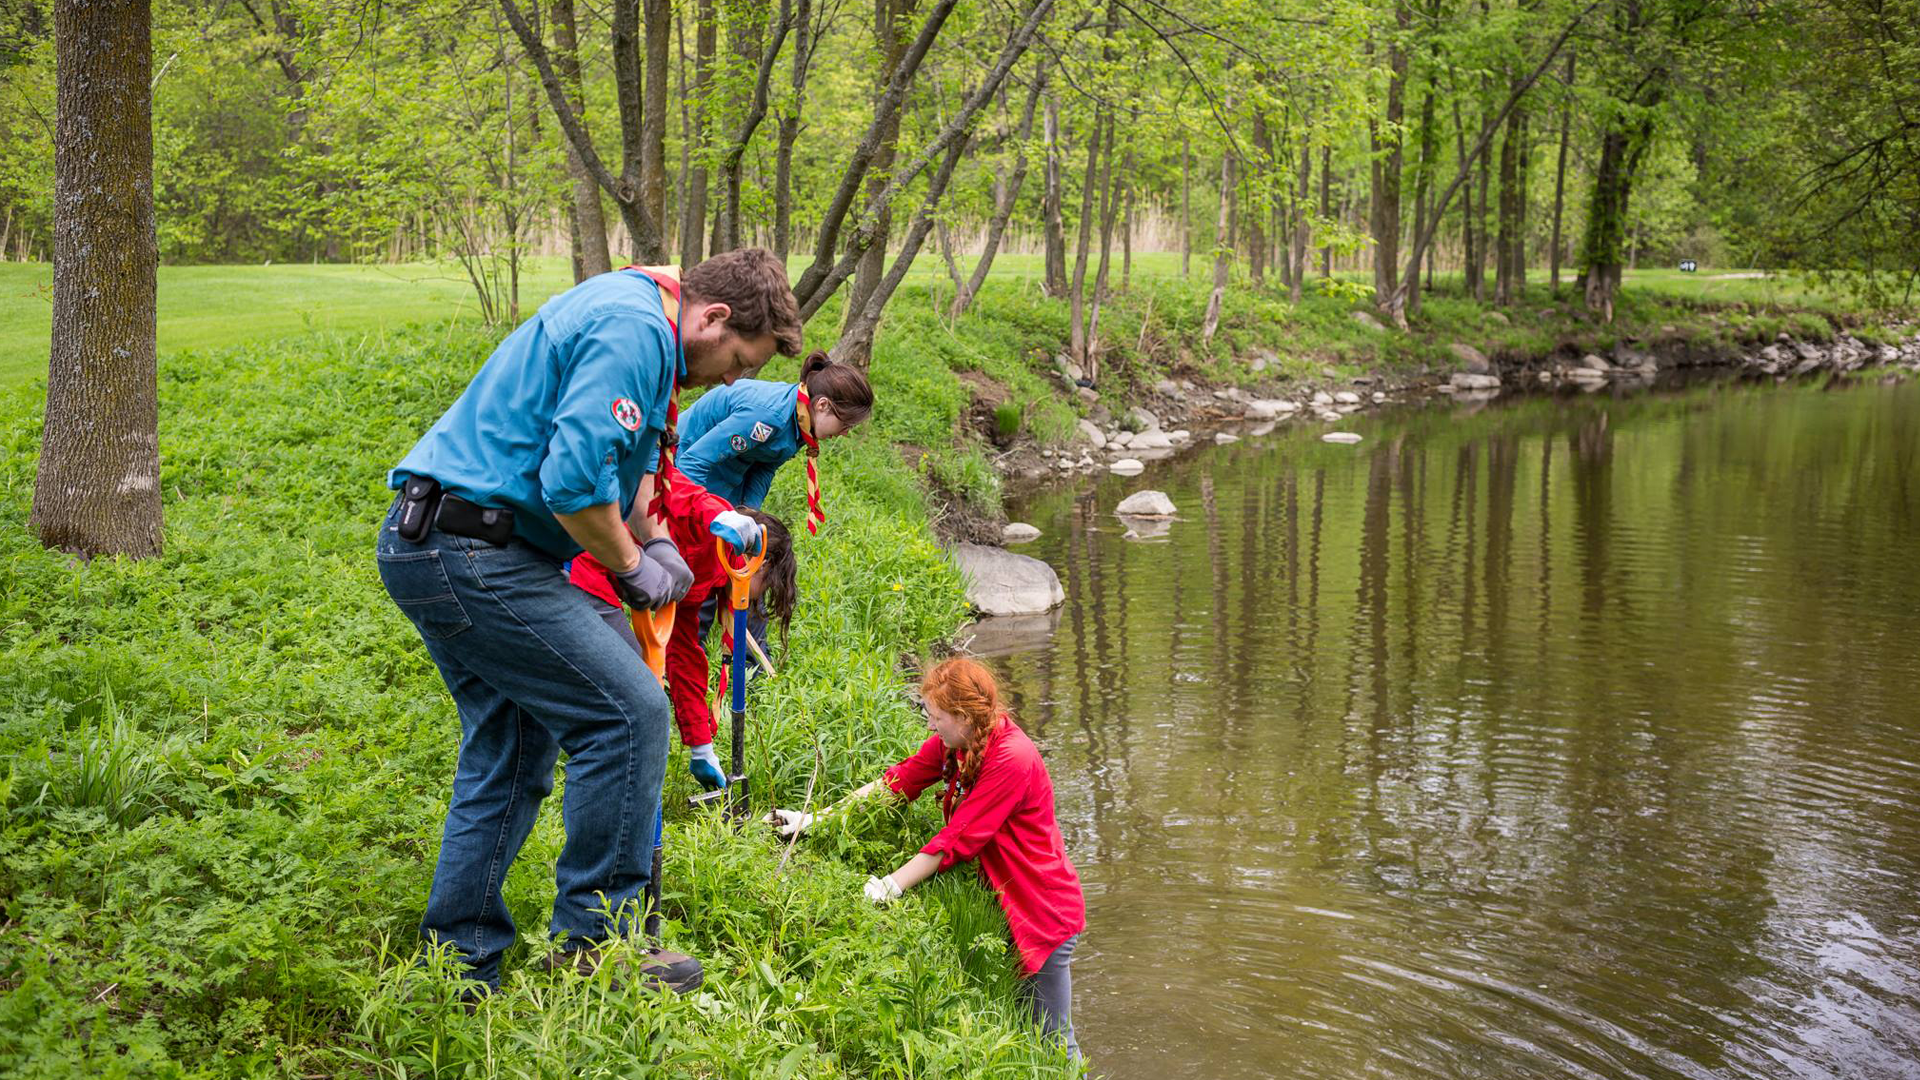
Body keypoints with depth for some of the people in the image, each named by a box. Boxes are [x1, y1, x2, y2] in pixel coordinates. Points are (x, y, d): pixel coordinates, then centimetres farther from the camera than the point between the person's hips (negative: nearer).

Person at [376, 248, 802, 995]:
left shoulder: (623, 315, 18)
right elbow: (574, 479, -24)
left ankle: (458, 966, 22)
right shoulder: (633, 330, -16)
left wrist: (653, 541, 24)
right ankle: (594, 940, 2)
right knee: (628, 714, -8)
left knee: (511, 751, 16)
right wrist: (633, 568, -9)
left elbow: (612, 452, 32)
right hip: (476, 558, -11)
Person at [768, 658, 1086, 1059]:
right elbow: (899, 781, 1)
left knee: (1052, 1042, 2)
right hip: (1000, 905, 8)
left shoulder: (1011, 759, -27)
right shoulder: (954, 742, -1)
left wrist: (892, 886, -27)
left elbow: (957, 839, -27)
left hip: (1040, 912, -8)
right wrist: (815, 819, -4)